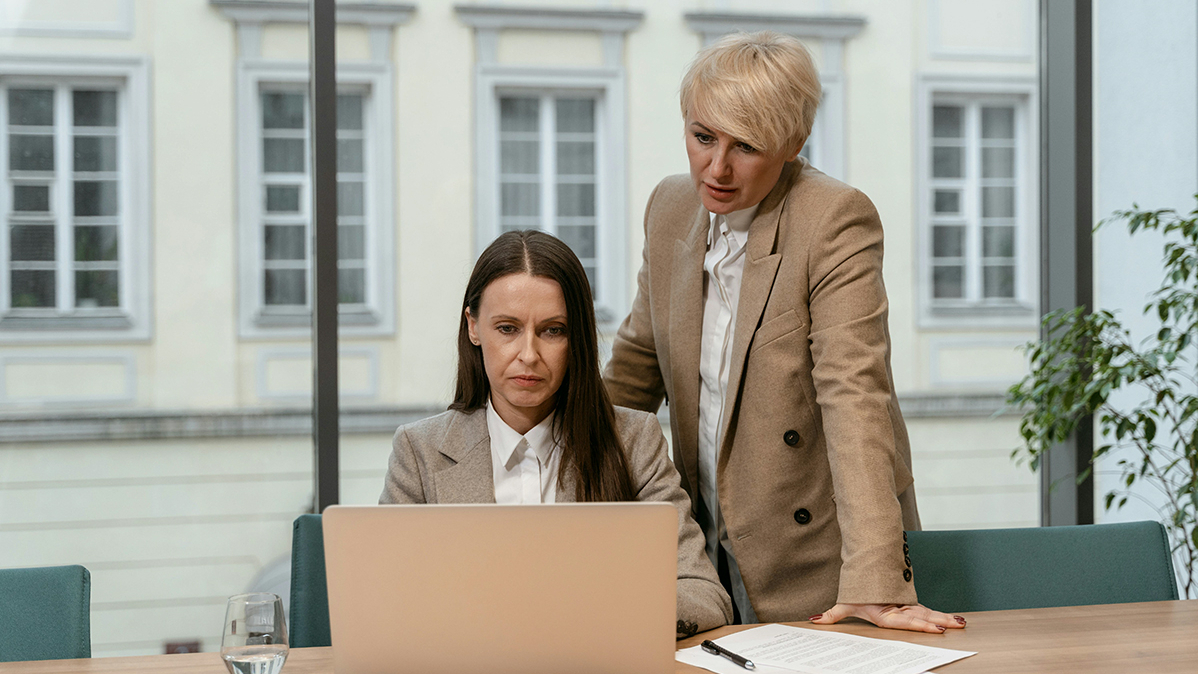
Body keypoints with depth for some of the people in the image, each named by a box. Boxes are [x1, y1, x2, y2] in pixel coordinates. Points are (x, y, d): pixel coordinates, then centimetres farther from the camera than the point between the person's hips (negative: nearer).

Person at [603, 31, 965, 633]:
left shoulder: (837, 220, -16)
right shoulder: (670, 208, 3)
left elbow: (854, 397, -25)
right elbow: (634, 370, 13)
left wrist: (874, 579, -31)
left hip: (811, 554, -5)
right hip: (704, 546, 5)